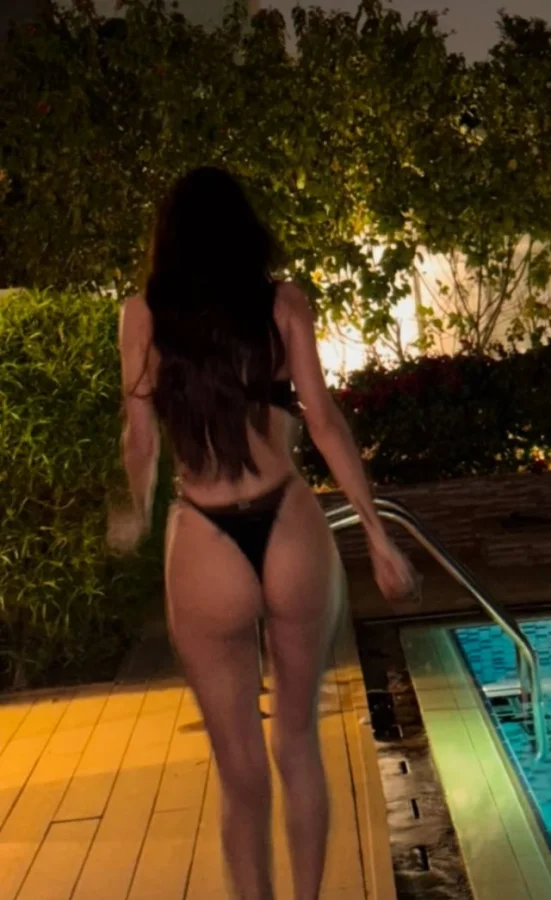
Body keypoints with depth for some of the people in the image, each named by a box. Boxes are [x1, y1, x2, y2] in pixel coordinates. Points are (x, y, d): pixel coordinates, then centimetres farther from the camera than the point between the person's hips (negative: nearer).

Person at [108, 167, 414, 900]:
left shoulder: (142, 314, 5)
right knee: (299, 740, 21)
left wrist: (137, 515, 24)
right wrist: (377, 532, 0)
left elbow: (141, 439, 6)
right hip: (292, 533, 1)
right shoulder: (284, 303, 3)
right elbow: (323, 421, -4)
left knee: (242, 770, 14)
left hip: (206, 548, -1)